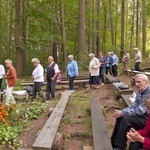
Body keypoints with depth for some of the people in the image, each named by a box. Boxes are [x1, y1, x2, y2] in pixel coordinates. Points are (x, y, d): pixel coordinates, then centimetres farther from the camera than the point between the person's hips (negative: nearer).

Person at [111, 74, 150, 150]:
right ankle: (114, 143, 2)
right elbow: (135, 105, 7)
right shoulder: (140, 91, 5)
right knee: (120, 116, -4)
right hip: (141, 114, 9)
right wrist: (122, 111, -8)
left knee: (125, 118, -23)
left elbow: (140, 110, -29)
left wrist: (122, 113, -24)